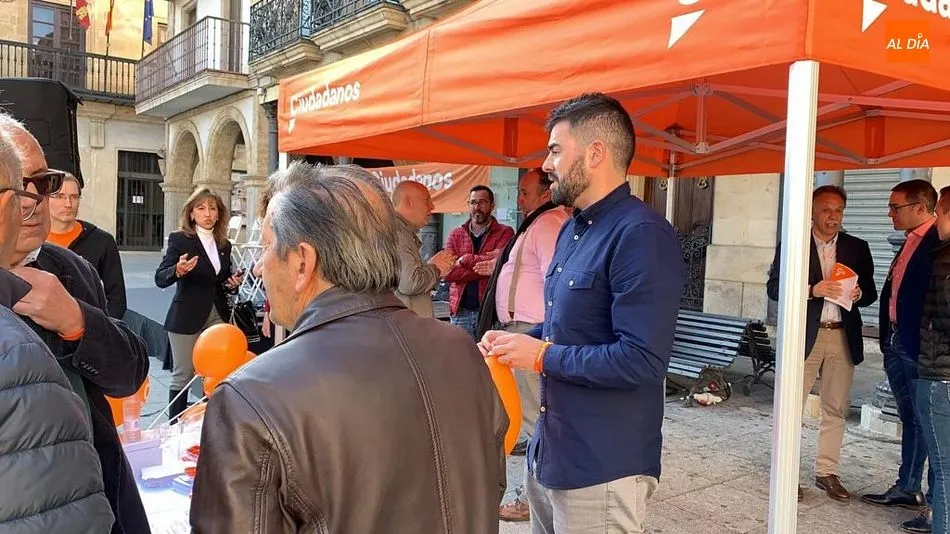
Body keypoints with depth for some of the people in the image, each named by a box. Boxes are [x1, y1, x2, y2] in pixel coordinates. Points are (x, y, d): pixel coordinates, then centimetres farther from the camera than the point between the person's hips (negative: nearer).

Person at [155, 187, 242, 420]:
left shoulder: (224, 245, 10)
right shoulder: (179, 239, -4)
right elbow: (160, 278, -12)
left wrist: (232, 284, 0)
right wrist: (177, 270, -32)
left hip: (217, 315, 4)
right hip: (186, 318, -4)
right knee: (182, 376, 3)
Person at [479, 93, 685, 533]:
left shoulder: (642, 236, -20)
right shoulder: (572, 229, 12)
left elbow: (643, 360, -27)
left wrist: (542, 356, -18)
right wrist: (516, 341, 4)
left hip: (603, 469, -9)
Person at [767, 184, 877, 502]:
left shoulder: (857, 248, 10)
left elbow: (870, 292, 13)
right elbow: (774, 287, -5)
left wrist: (858, 294, -10)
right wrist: (812, 290, -19)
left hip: (843, 336, 3)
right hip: (804, 334, -3)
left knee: (836, 409, 10)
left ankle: (827, 472, 22)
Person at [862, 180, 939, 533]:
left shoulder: (939, 243, -14)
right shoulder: (911, 242, 15)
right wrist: (888, 339, 13)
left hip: (922, 349, -9)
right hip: (897, 345, 9)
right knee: (911, 420, 18)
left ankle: (936, 504, 9)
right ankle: (906, 489, 30)